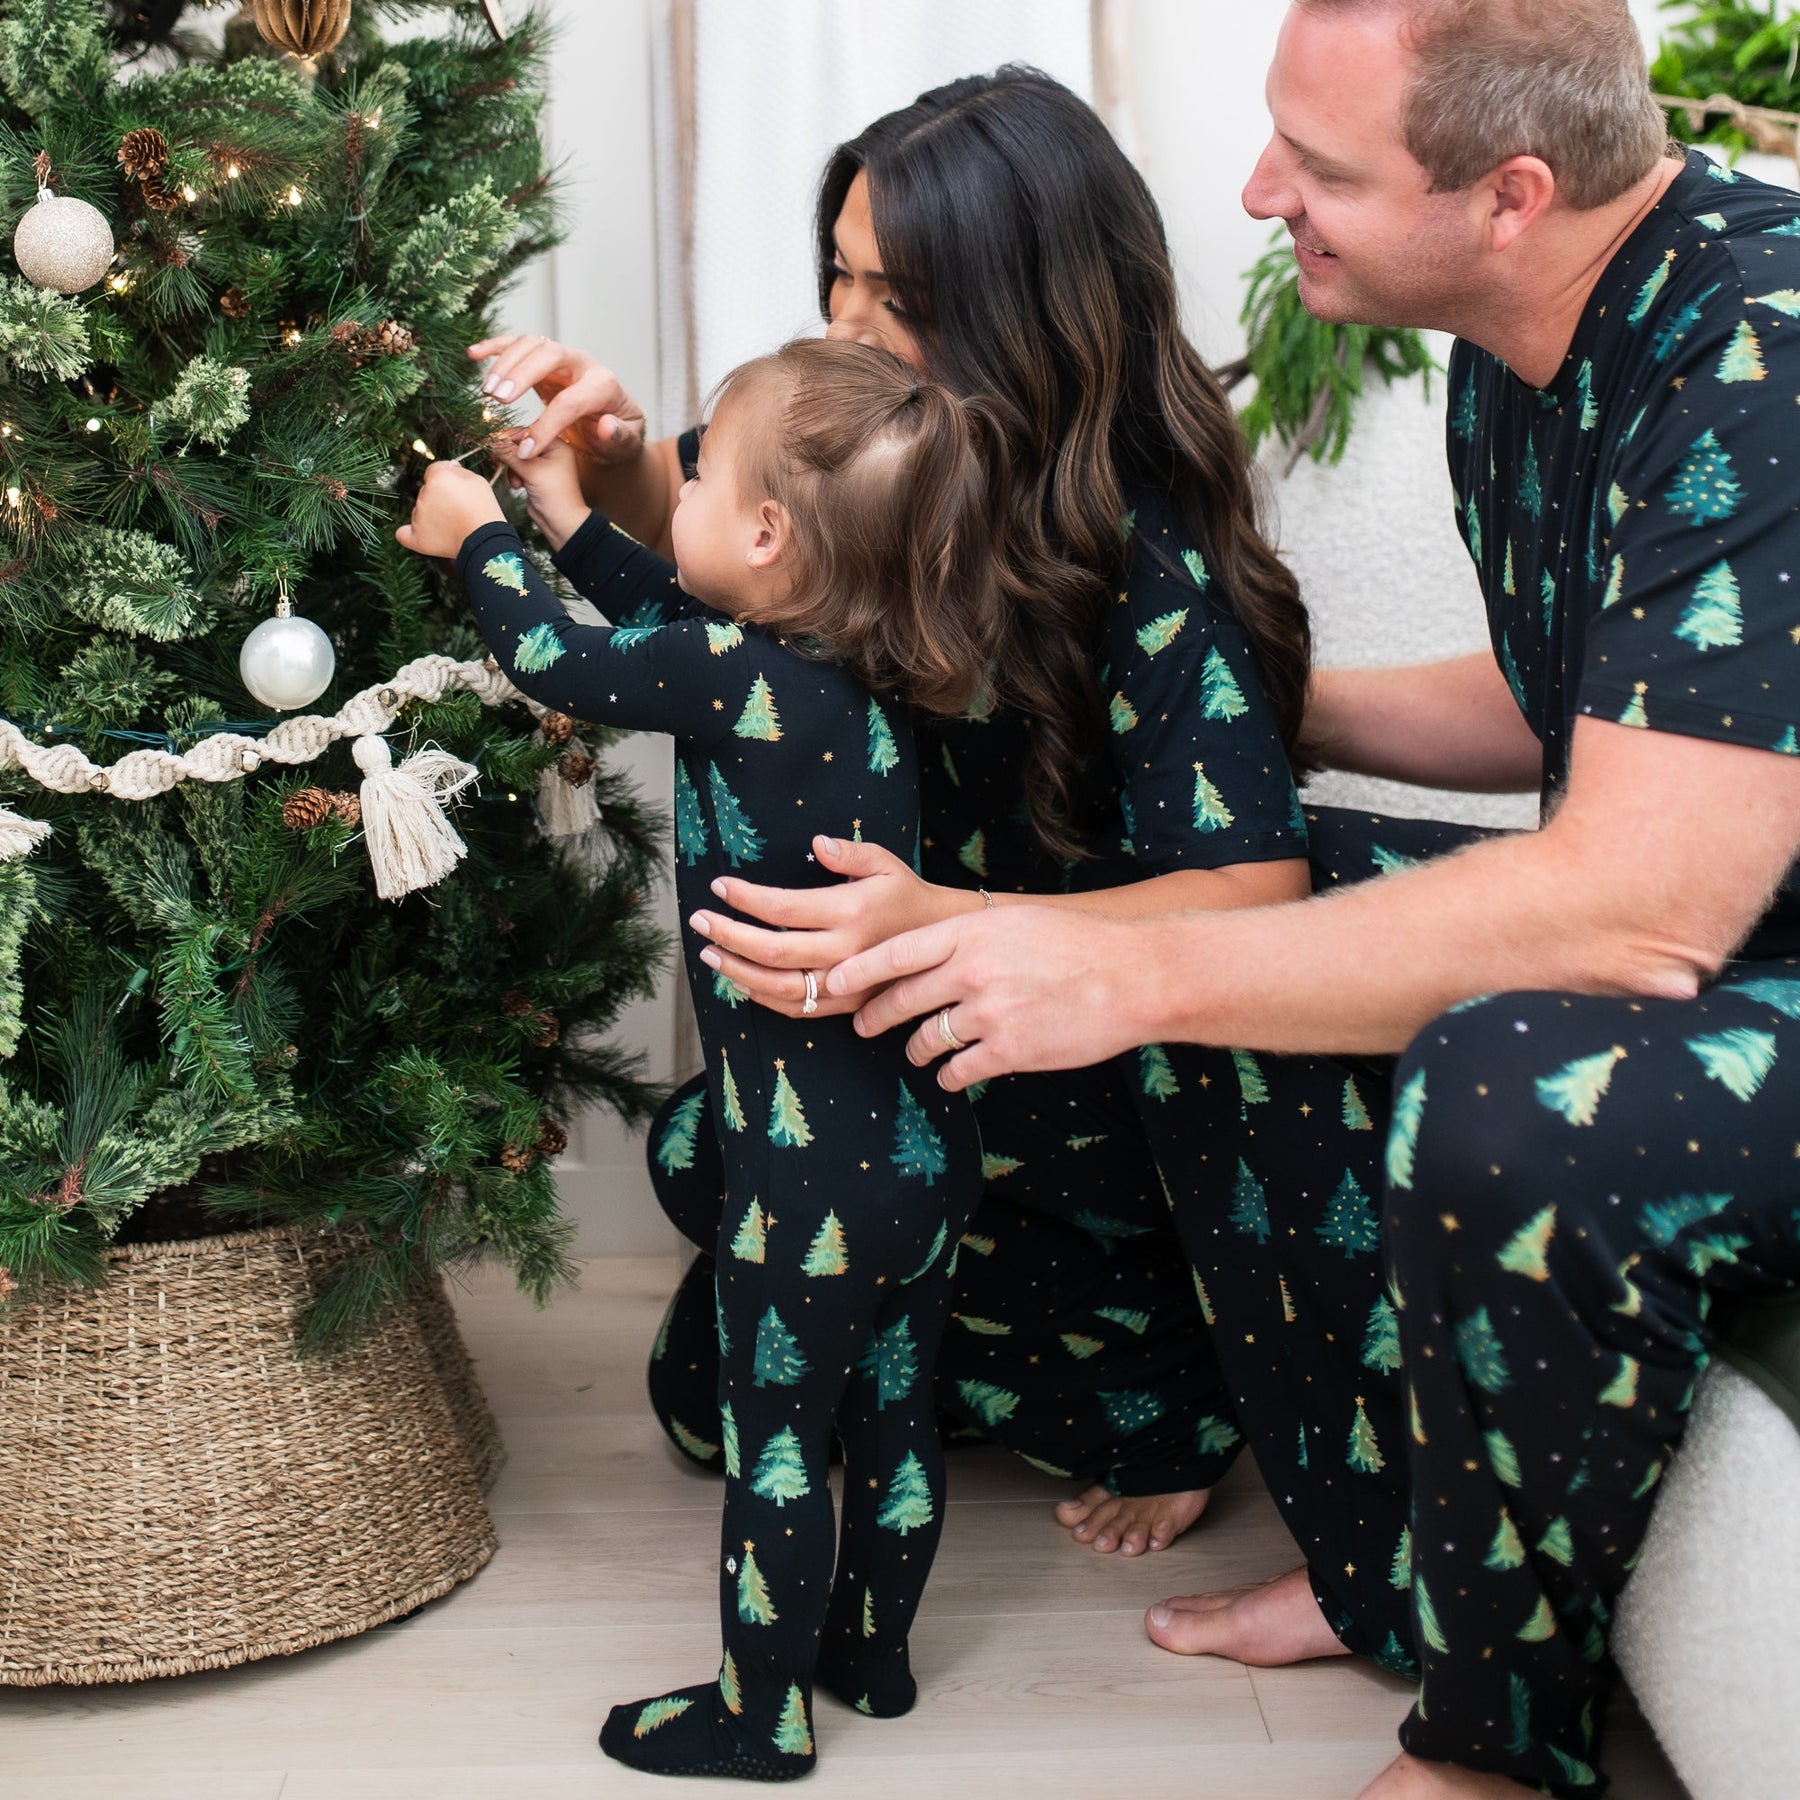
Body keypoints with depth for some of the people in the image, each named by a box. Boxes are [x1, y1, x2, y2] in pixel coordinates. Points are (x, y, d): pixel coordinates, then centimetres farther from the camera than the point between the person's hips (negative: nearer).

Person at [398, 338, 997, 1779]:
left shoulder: (744, 682, -20)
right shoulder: (859, 674, 3)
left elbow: (557, 658, -6)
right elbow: (682, 622, 21)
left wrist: (482, 535, 12)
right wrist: (572, 524, 29)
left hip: (813, 1170, -8)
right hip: (927, 1139, 8)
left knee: (778, 1439, 7)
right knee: (895, 1410, 20)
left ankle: (761, 1714, 21)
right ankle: (874, 1649, 38)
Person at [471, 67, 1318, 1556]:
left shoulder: (1155, 566, -29)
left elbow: (1252, 892, -36)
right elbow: (689, 512, 7)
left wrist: (948, 927, -50)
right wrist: (614, 450, -17)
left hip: (1106, 1057, -6)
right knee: (706, 1397, 12)